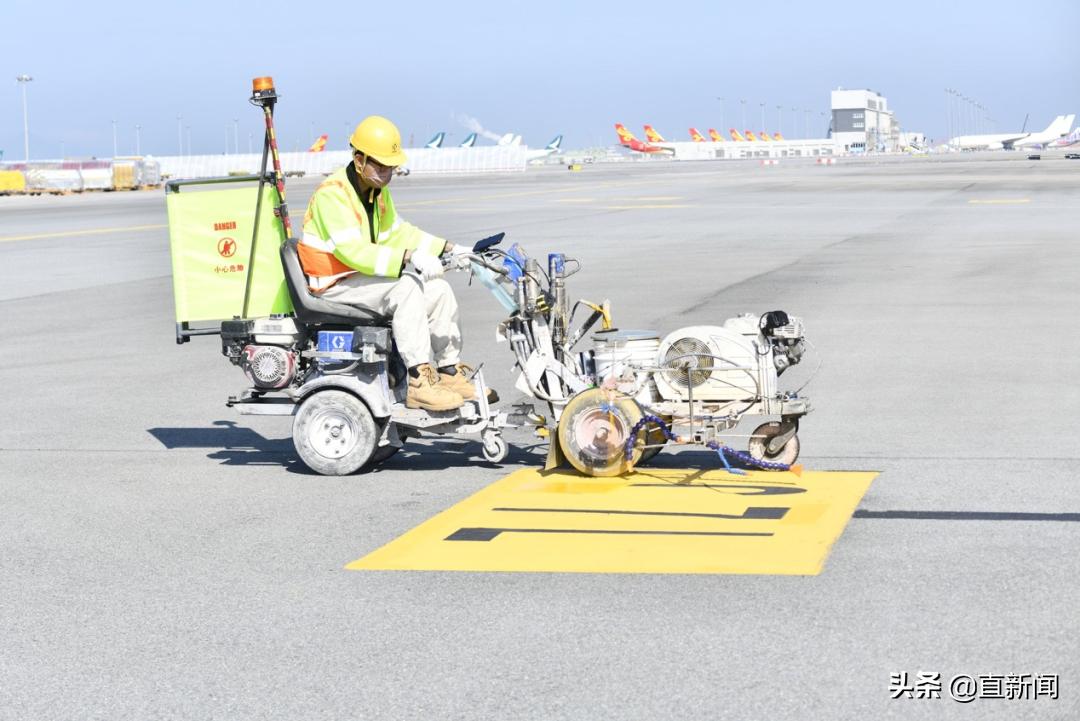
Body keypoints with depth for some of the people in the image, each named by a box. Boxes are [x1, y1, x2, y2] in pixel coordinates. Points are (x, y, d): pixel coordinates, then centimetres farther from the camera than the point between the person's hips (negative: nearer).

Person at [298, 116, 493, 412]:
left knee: (439, 290, -3)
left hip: (362, 276, 9)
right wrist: (409, 258, -38)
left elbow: (397, 232, 17)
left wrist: (448, 249, 5)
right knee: (407, 287, -30)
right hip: (333, 286, -9)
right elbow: (352, 251, -31)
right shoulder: (331, 194, -21)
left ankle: (449, 373, 1)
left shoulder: (378, 190, 9)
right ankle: (419, 382, -32)